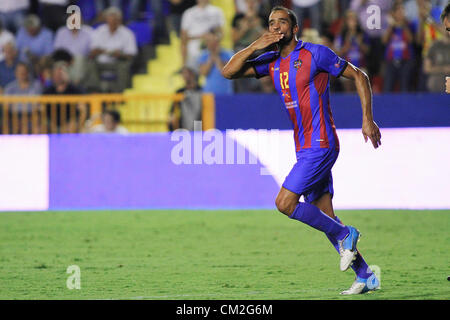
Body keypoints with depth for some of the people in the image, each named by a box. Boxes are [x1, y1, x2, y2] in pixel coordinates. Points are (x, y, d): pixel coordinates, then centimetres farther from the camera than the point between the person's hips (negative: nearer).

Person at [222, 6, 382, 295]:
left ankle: (344, 235, -1)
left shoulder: (316, 54, -9)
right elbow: (229, 72, 4)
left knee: (285, 202, -16)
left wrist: (368, 119, -7)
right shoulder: (272, 61, 10)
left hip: (320, 145, -8)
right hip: (304, 148, 8)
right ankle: (366, 276, 14)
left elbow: (359, 76, -3)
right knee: (325, 217, 7)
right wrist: (254, 46, -9)